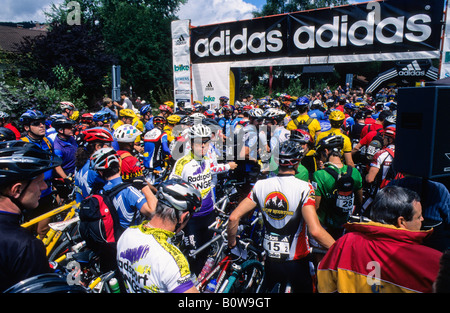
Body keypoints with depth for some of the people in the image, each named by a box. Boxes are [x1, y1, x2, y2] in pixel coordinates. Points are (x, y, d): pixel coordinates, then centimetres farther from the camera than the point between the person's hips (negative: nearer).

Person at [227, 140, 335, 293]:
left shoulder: (261, 186, -9)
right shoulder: (304, 188, -19)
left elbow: (233, 217, -10)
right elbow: (315, 231, -28)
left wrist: (231, 242, 7)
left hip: (271, 261, 3)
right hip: (297, 263, -2)